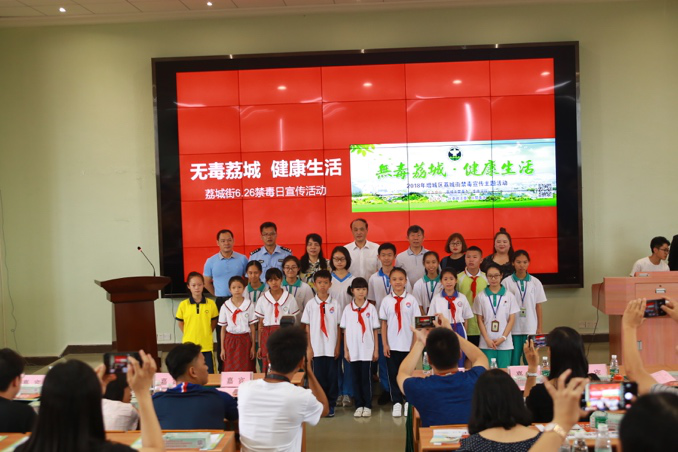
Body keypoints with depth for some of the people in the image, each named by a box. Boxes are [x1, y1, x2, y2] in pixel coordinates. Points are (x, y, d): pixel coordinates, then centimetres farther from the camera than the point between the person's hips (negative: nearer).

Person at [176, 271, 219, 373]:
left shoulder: (211, 303, -3)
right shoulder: (183, 305, -4)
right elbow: (180, 323, 9)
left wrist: (206, 334, 2)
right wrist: (188, 335, 1)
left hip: (206, 346, 0)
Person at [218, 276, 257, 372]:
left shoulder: (249, 305, -3)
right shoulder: (225, 306, -1)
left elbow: (252, 327, 2)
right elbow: (223, 329, 5)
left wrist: (253, 346, 1)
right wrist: (222, 348, 4)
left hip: (245, 340, 0)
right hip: (230, 340, 1)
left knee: (246, 370, 1)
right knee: (229, 370, 1)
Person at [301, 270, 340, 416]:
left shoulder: (335, 304, 1)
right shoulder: (311, 304, 1)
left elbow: (338, 327, 3)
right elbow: (307, 327, 4)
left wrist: (338, 346, 1)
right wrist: (309, 347, 0)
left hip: (331, 347, 0)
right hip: (317, 347, 0)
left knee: (332, 376, 5)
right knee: (318, 376, 5)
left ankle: (331, 405, 17)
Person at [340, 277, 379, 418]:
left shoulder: (371, 308, -1)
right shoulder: (348, 309, 3)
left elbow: (375, 330, 1)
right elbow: (345, 331, 6)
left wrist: (376, 350, 0)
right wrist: (345, 350, 2)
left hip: (367, 350, -2)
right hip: (353, 350, 2)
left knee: (366, 378, 3)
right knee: (356, 378, 8)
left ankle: (367, 406, 14)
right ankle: (359, 405, 18)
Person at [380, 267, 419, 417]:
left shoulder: (411, 299, -2)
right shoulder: (386, 300, 0)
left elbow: (416, 323, 0)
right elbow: (383, 323, 2)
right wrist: (385, 344, -2)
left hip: (408, 345, -1)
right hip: (392, 345, 1)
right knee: (393, 374, 6)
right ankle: (397, 403, 17)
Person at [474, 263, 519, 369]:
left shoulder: (509, 296, 4)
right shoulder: (480, 297, 2)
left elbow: (512, 319, 4)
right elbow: (480, 320, 3)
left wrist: (503, 338, -7)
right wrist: (487, 339, -7)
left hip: (505, 343, 0)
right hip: (486, 343, 0)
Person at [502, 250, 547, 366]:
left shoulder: (535, 282, 3)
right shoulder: (506, 282, -1)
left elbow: (538, 306, 7)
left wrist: (539, 328, 5)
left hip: (531, 328, 1)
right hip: (513, 328, -1)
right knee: (513, 360, 5)